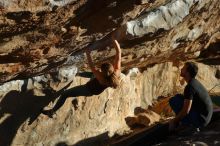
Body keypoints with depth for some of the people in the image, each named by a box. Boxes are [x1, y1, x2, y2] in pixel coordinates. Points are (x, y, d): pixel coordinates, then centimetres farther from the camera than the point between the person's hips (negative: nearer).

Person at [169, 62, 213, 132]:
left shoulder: (189, 87, -22)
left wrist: (174, 121, -9)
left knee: (173, 100, -6)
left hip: (199, 119, -9)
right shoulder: (195, 82, 9)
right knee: (178, 97, 17)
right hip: (205, 118, 9)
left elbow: (186, 111, -26)